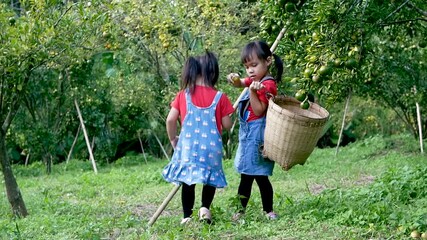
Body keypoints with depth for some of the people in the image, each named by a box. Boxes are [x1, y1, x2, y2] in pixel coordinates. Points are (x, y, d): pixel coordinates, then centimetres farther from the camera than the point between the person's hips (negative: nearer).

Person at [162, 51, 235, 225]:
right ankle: (205, 207, -1)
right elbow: (227, 125, 2)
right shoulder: (220, 97, -1)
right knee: (210, 179, 17)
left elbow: (170, 120, 0)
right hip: (211, 146, -1)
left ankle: (187, 216, 13)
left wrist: (173, 139, 15)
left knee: (188, 181, 12)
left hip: (188, 145, 1)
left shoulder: (183, 95, 2)